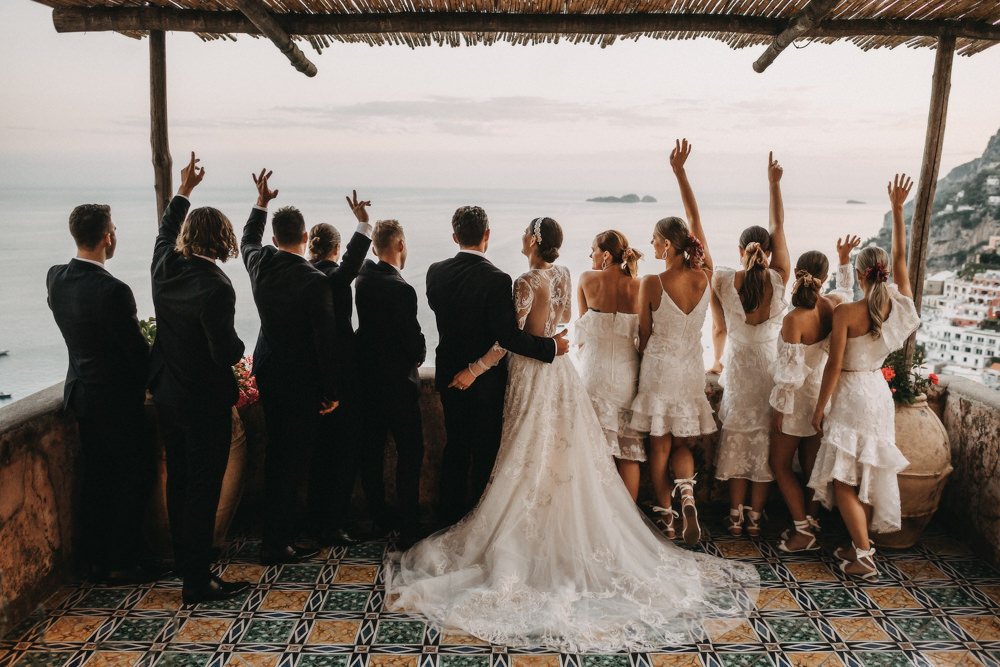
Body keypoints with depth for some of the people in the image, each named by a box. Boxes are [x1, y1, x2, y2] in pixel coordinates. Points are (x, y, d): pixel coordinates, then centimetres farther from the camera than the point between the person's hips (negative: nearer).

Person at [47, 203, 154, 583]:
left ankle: (97, 560, 27)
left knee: (96, 479, 16)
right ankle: (121, 563, 15)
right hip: (117, 399, -8)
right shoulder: (113, 291, -25)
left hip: (81, 392, 8)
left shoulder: (55, 278, -1)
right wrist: (153, 380, 2)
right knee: (133, 479, 8)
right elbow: (137, 350, -17)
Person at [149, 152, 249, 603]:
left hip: (167, 395, 8)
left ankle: (185, 560, 36)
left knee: (178, 480, 19)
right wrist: (238, 347, -1)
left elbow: (165, 231, 21)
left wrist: (183, 190, 32)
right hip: (205, 401, -8)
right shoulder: (215, 287, -24)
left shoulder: (164, 266, -2)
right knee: (203, 487, 2)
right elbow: (226, 353, -24)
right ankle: (197, 580, 12)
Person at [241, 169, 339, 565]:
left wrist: (261, 202, 33)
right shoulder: (315, 281, -21)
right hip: (301, 382, -7)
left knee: (277, 454, 21)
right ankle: (276, 544, 10)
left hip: (267, 374, 7)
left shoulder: (259, 263, -3)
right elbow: (326, 340, -19)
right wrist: (332, 390, -10)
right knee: (293, 461, 2)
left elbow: (247, 239, 24)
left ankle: (277, 529, 37)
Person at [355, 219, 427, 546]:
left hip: (367, 378, 7)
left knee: (371, 452, 15)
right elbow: (416, 344, -18)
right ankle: (409, 526, 11)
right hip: (398, 383, -7)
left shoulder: (364, 277, -3)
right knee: (410, 453, 5)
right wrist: (418, 356, 3)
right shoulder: (402, 290, -23)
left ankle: (377, 517, 28)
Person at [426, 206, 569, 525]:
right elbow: (509, 336, -24)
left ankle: (450, 513, 32)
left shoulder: (436, 272, -6)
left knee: (455, 445, 20)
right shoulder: (496, 279, -23)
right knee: (485, 450, 11)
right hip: (486, 380, -5)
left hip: (449, 375, 5)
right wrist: (551, 346, -13)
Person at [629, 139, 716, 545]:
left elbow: (644, 336, -8)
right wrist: (680, 171, 5)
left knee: (659, 447, 11)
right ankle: (687, 493, -5)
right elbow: (694, 218, 1)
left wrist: (642, 359, 14)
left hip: (659, 367, -3)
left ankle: (666, 519, 18)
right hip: (691, 369, 4)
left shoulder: (651, 285, -19)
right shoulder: (704, 276, -9)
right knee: (683, 444, 19)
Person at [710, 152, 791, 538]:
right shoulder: (779, 279, -13)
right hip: (772, 366, 0)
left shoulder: (723, 281, -12)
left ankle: (735, 516, 16)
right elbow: (779, 227, -2)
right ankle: (756, 517, 17)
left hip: (738, 365, 0)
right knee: (765, 439, 9)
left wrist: (718, 359, 18)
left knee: (737, 437, 10)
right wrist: (774, 183, 5)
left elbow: (719, 329, 0)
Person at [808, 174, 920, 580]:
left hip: (851, 395, -7)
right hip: (879, 390, 7)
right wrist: (897, 209, 14)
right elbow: (901, 255, 9)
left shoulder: (846, 313, -18)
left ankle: (864, 558, 1)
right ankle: (862, 543, 27)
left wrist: (819, 409, -7)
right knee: (871, 473, 16)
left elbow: (834, 366, -16)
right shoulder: (898, 304, -3)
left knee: (844, 479, 1)